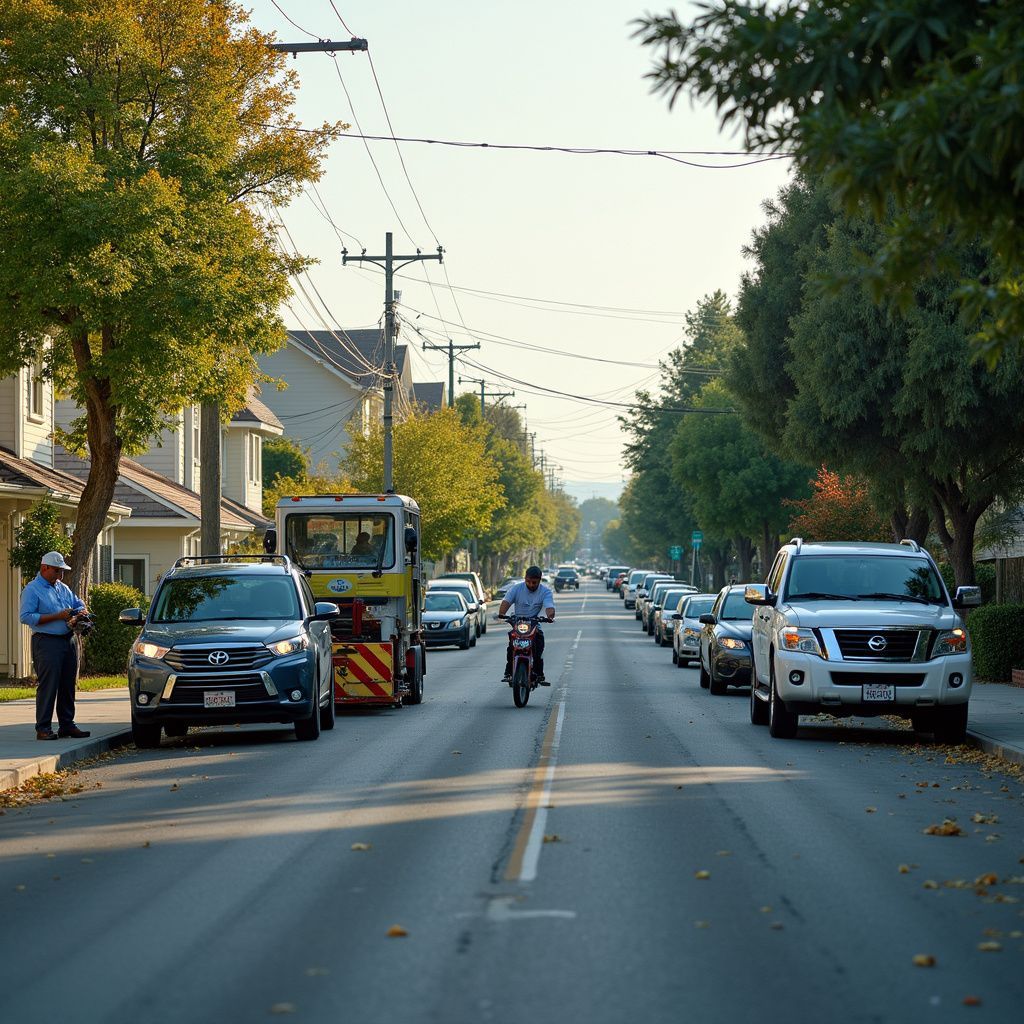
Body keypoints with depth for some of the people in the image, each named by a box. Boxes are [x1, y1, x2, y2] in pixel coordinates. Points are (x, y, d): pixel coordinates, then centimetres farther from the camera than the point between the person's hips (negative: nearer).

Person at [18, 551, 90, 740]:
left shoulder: (63, 588, 19)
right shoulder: (32, 589, -4)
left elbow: (79, 604, 28)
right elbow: (26, 617, -15)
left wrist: (81, 612, 1)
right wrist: (57, 616, -17)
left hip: (69, 640, 7)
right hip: (47, 642, -7)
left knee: (68, 686, 9)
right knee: (48, 686, -10)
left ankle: (67, 725, 16)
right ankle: (43, 728, -7)